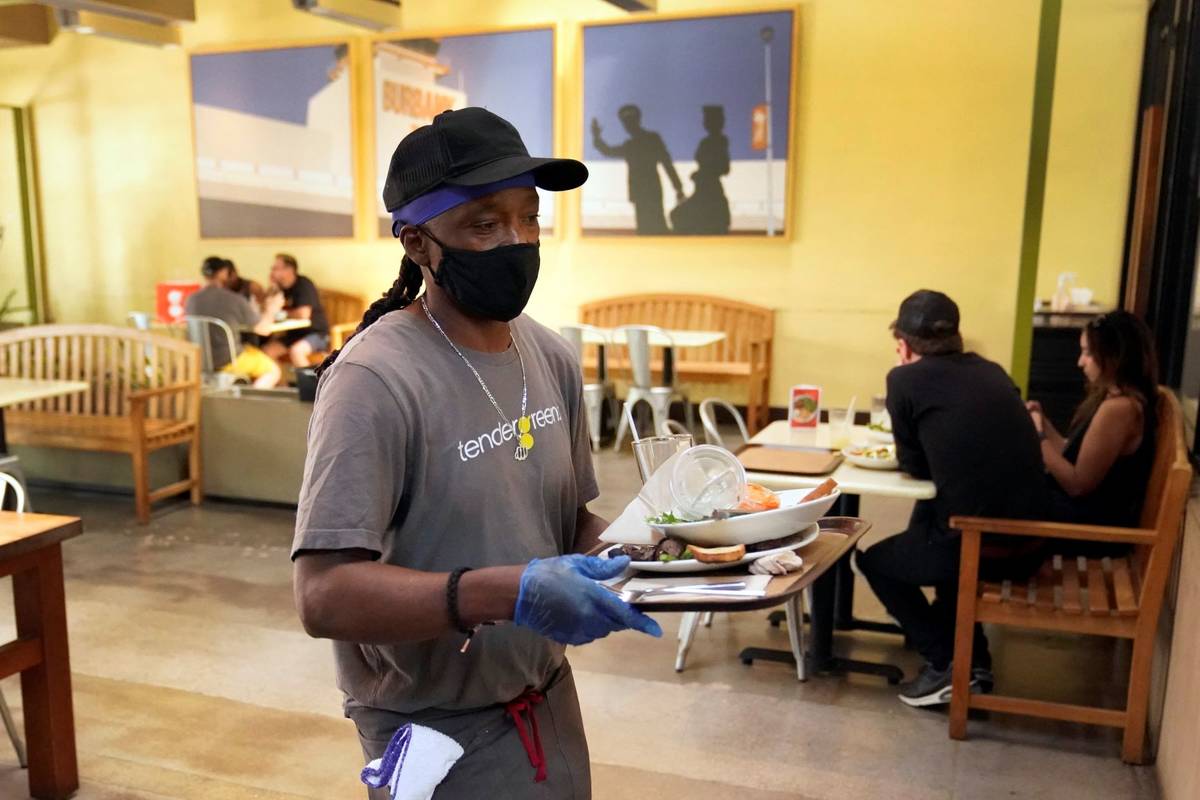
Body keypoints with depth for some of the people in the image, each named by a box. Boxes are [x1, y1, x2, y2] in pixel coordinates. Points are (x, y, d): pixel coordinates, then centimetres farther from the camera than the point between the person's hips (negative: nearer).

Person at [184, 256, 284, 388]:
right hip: (228, 362, -5)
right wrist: (271, 309, 11)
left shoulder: (191, 299, -5)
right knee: (273, 370, 17)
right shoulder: (236, 300, -18)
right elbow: (263, 329, -10)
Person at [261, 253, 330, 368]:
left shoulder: (304, 284, -14)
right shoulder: (281, 287, 7)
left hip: (316, 334, -7)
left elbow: (304, 314, -26)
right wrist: (272, 288, -11)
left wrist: (284, 313, -7)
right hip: (294, 334, 7)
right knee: (267, 350, -12)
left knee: (295, 351, -34)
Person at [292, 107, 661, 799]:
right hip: (442, 736, -6)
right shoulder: (374, 381, -23)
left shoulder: (552, 357, -1)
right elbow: (325, 595, -27)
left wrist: (631, 554, -12)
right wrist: (507, 593, -38)